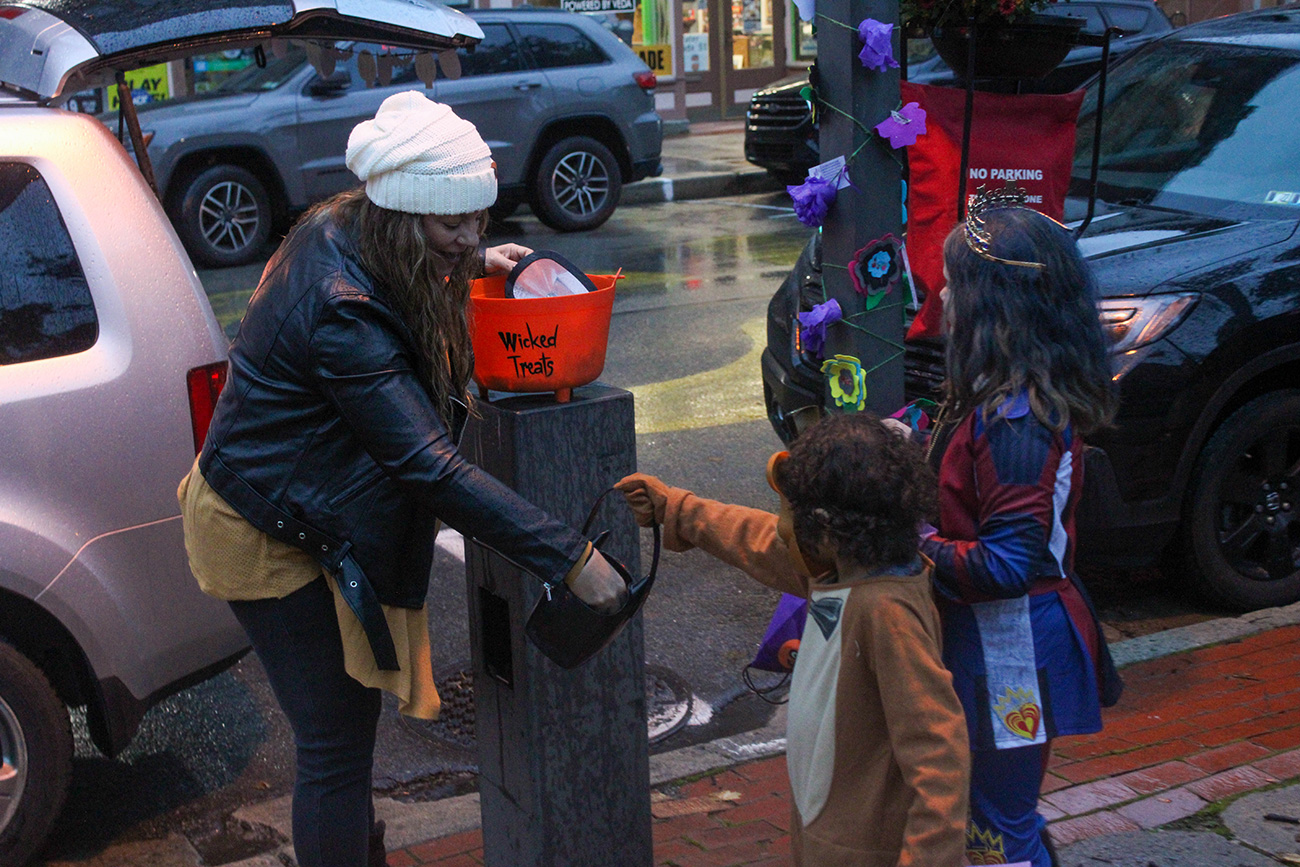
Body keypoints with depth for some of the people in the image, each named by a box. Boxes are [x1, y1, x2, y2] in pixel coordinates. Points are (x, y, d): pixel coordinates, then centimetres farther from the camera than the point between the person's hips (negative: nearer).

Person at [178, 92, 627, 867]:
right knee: (338, 746, -2)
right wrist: (570, 557, -38)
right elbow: (432, 466, -38)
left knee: (353, 713, 22)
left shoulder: (342, 233, -7)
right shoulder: (341, 312, -34)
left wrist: (473, 265, 3)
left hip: (311, 512, 10)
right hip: (266, 538, -10)